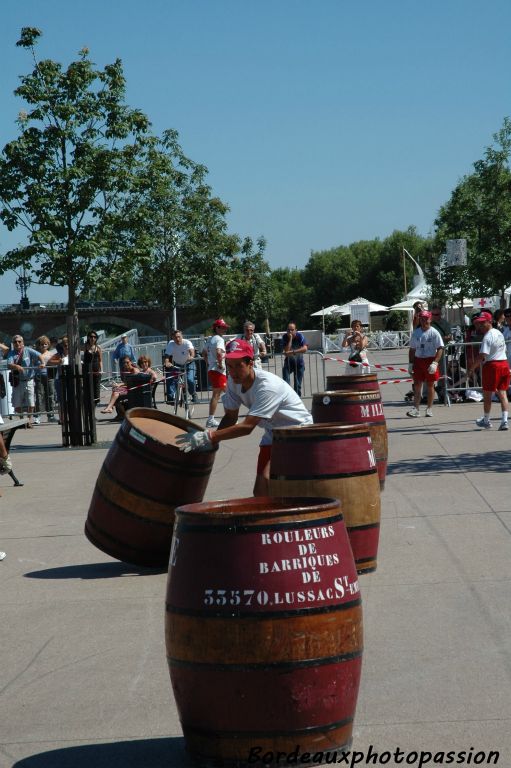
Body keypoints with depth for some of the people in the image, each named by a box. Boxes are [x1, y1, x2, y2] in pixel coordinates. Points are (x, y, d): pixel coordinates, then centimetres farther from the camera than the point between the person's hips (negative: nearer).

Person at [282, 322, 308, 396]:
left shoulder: (300, 336, -17)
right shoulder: (285, 337, -14)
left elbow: (305, 348, -31)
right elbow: (286, 351, -25)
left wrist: (292, 352, -37)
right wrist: (290, 339, -29)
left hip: (299, 362, 0)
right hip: (289, 361, 0)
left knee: (298, 384, 1)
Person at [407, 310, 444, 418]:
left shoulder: (434, 333, -6)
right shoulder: (416, 333, 8)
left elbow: (440, 348, -11)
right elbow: (412, 349, 13)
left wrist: (435, 363, -20)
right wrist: (410, 364, 7)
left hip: (430, 361, -4)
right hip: (418, 361, 4)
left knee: (430, 385, 5)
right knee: (417, 385, -1)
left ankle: (429, 408, 14)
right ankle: (416, 409, -2)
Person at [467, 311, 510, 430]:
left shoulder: (487, 337, -16)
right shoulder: (499, 333, 12)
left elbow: (482, 356, -21)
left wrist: (471, 368, -16)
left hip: (492, 366, -8)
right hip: (504, 363, 8)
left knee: (487, 395, 8)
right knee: (502, 394, 4)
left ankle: (486, 421, 21)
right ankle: (504, 421, -7)